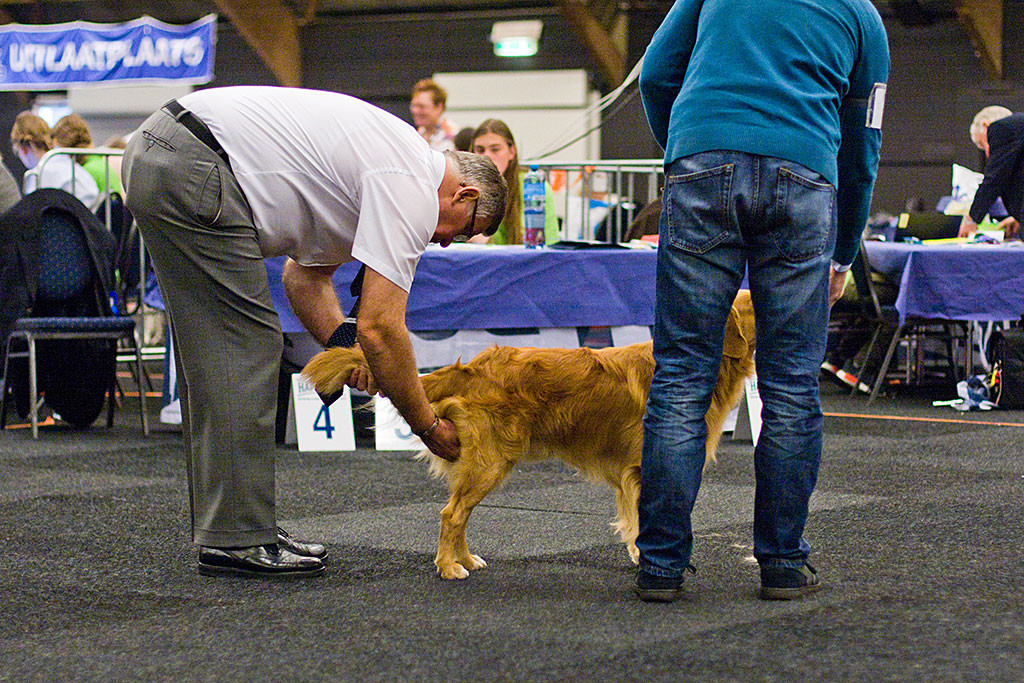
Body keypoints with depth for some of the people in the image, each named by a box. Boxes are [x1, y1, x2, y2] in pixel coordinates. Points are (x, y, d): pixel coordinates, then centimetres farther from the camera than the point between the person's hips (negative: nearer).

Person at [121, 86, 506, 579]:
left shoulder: (387, 161, 22)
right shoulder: (413, 190, -8)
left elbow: (305, 272, 26)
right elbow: (381, 327, -13)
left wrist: (343, 343, 10)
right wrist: (429, 427, -3)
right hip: (193, 170, -11)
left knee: (212, 355, 14)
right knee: (244, 351, -6)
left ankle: (228, 525, 20)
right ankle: (236, 538, -3)